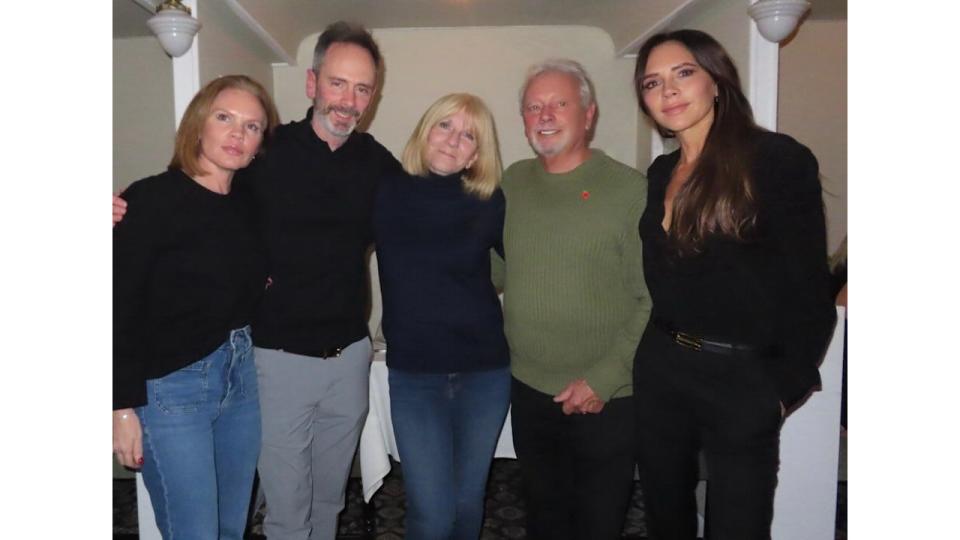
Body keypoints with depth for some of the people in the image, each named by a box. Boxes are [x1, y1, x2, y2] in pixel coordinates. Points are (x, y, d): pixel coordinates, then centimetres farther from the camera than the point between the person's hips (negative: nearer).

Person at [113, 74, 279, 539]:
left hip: (242, 378, 6)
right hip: (169, 388, -6)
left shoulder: (249, 204, 7)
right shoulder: (151, 199, -11)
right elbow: (120, 306, -13)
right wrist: (123, 405, -14)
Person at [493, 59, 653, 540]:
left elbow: (656, 301, -14)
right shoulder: (512, 183, 4)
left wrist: (602, 379, -17)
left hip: (606, 402, -4)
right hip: (529, 392, 4)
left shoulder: (630, 191, -12)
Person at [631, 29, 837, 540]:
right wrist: (655, 348, 8)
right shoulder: (661, 172, 9)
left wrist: (784, 387, -11)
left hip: (740, 380, -6)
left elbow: (810, 290, -11)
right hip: (659, 371, 6)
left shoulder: (778, 159, -11)